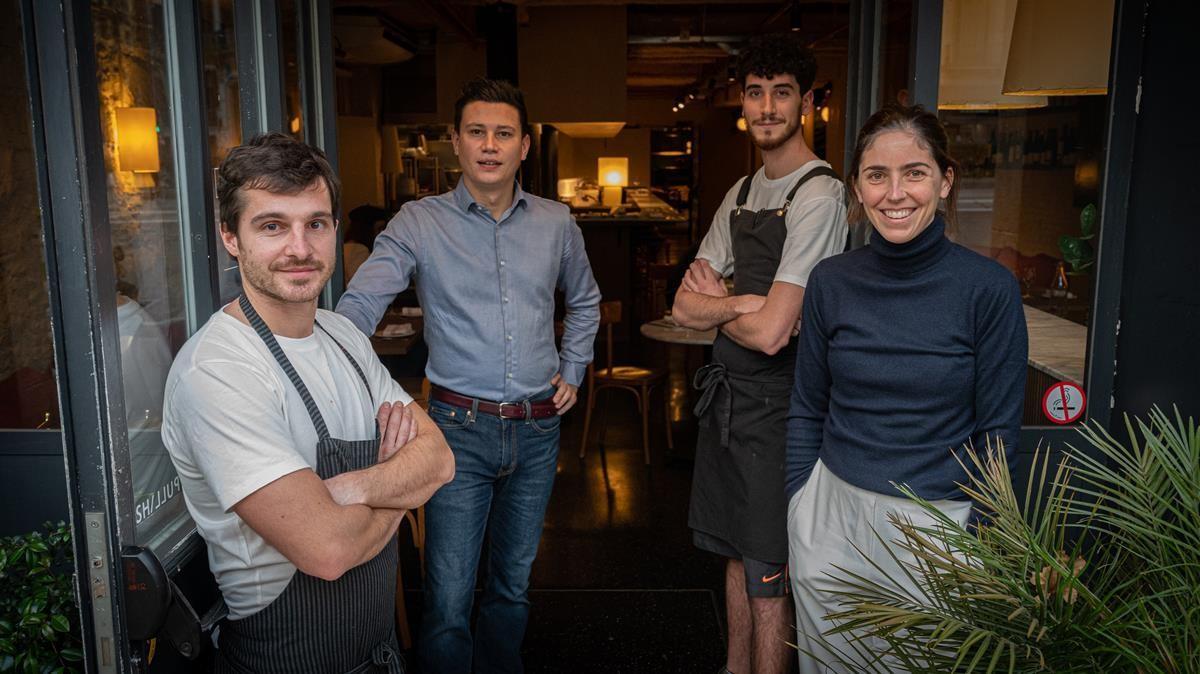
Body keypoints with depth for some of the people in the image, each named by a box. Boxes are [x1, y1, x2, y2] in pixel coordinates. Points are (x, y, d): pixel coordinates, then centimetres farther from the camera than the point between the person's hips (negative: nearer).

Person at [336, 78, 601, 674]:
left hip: (537, 428, 4)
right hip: (460, 428, -3)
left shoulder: (556, 223, 5)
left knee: (513, 584, 19)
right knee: (448, 599, -1)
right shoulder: (418, 223, -5)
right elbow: (359, 306, -16)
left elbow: (584, 300, 23)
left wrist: (573, 370, 14)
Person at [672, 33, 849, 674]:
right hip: (726, 394, 8)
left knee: (767, 577, 5)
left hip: (775, 402, -8)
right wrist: (742, 302, -14)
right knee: (736, 554, 21)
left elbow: (772, 332, -23)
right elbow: (685, 306, 5)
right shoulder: (741, 194, 10)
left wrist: (711, 305, -4)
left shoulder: (818, 195, -16)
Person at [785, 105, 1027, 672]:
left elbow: (996, 434, -5)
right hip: (831, 515, 3)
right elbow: (807, 411, 5)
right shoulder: (830, 281, -3)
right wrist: (794, 515, 4)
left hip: (935, 522, -2)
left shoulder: (989, 289, -11)